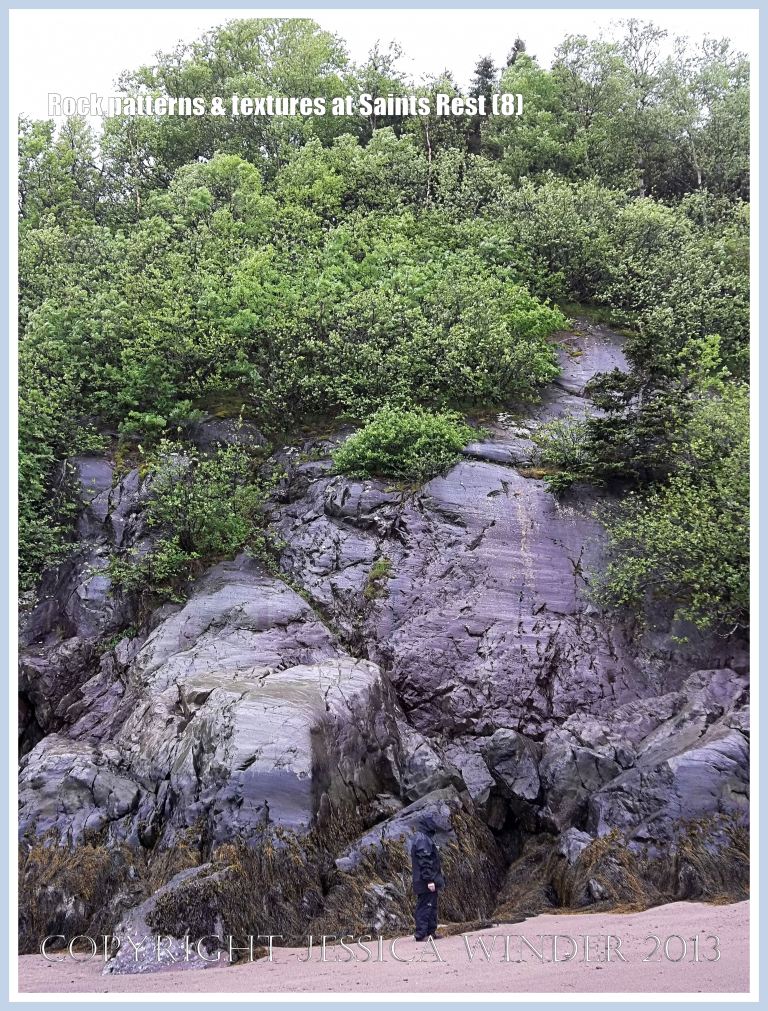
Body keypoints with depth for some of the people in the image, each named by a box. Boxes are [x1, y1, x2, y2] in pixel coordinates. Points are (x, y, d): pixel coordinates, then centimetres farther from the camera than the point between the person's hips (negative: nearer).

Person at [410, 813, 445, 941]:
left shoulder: (426, 838, 18)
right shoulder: (422, 840, -17)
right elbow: (424, 862, -22)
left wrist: (437, 879, 25)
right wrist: (429, 880, -24)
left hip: (430, 881, 11)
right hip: (426, 882, -11)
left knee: (432, 906, 16)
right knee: (425, 907, -7)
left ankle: (431, 931, 23)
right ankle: (420, 934, -4)